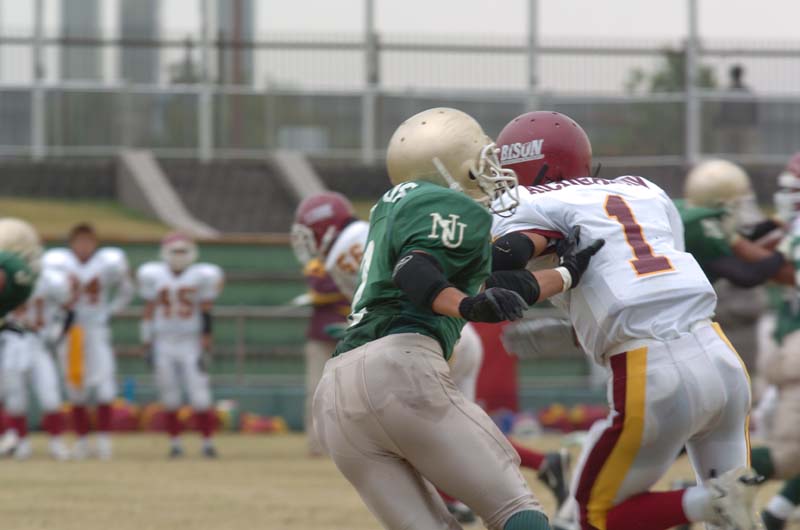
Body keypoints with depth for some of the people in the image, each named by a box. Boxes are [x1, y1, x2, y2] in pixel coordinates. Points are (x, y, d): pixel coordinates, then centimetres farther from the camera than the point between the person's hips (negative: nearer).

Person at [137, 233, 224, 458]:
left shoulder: (200, 277, -3)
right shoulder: (154, 277, 2)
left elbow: (206, 313, -2)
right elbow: (148, 312, 7)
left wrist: (205, 346, -7)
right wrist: (147, 344, 4)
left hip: (191, 344, -2)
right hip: (164, 344, 2)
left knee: (200, 396, -6)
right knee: (170, 397, 3)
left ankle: (207, 442, 2)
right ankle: (174, 442, 12)